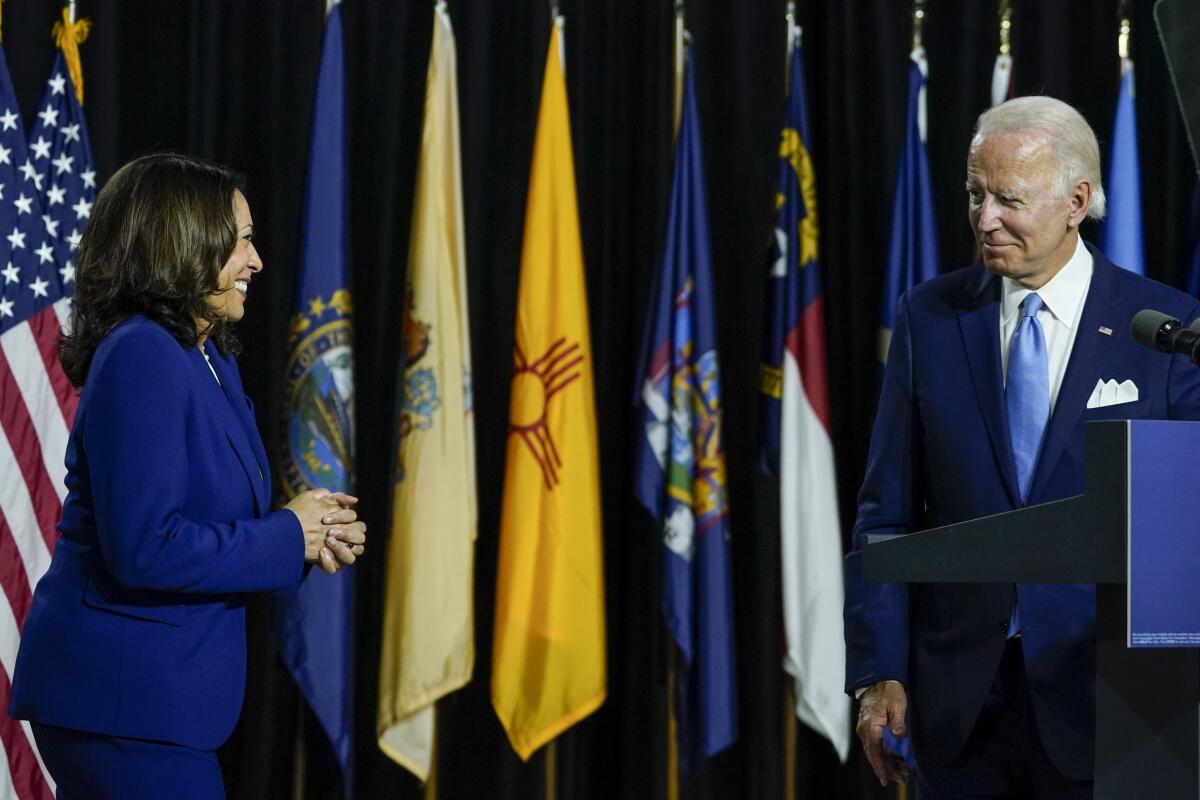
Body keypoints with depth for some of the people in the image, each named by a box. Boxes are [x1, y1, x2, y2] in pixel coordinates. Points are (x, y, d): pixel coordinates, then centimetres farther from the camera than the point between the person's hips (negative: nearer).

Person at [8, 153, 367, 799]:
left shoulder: (211, 358, 14)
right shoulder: (141, 358, -17)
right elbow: (144, 547, -24)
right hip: (123, 699, -10)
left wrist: (314, 538, 0)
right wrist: (288, 535, -14)